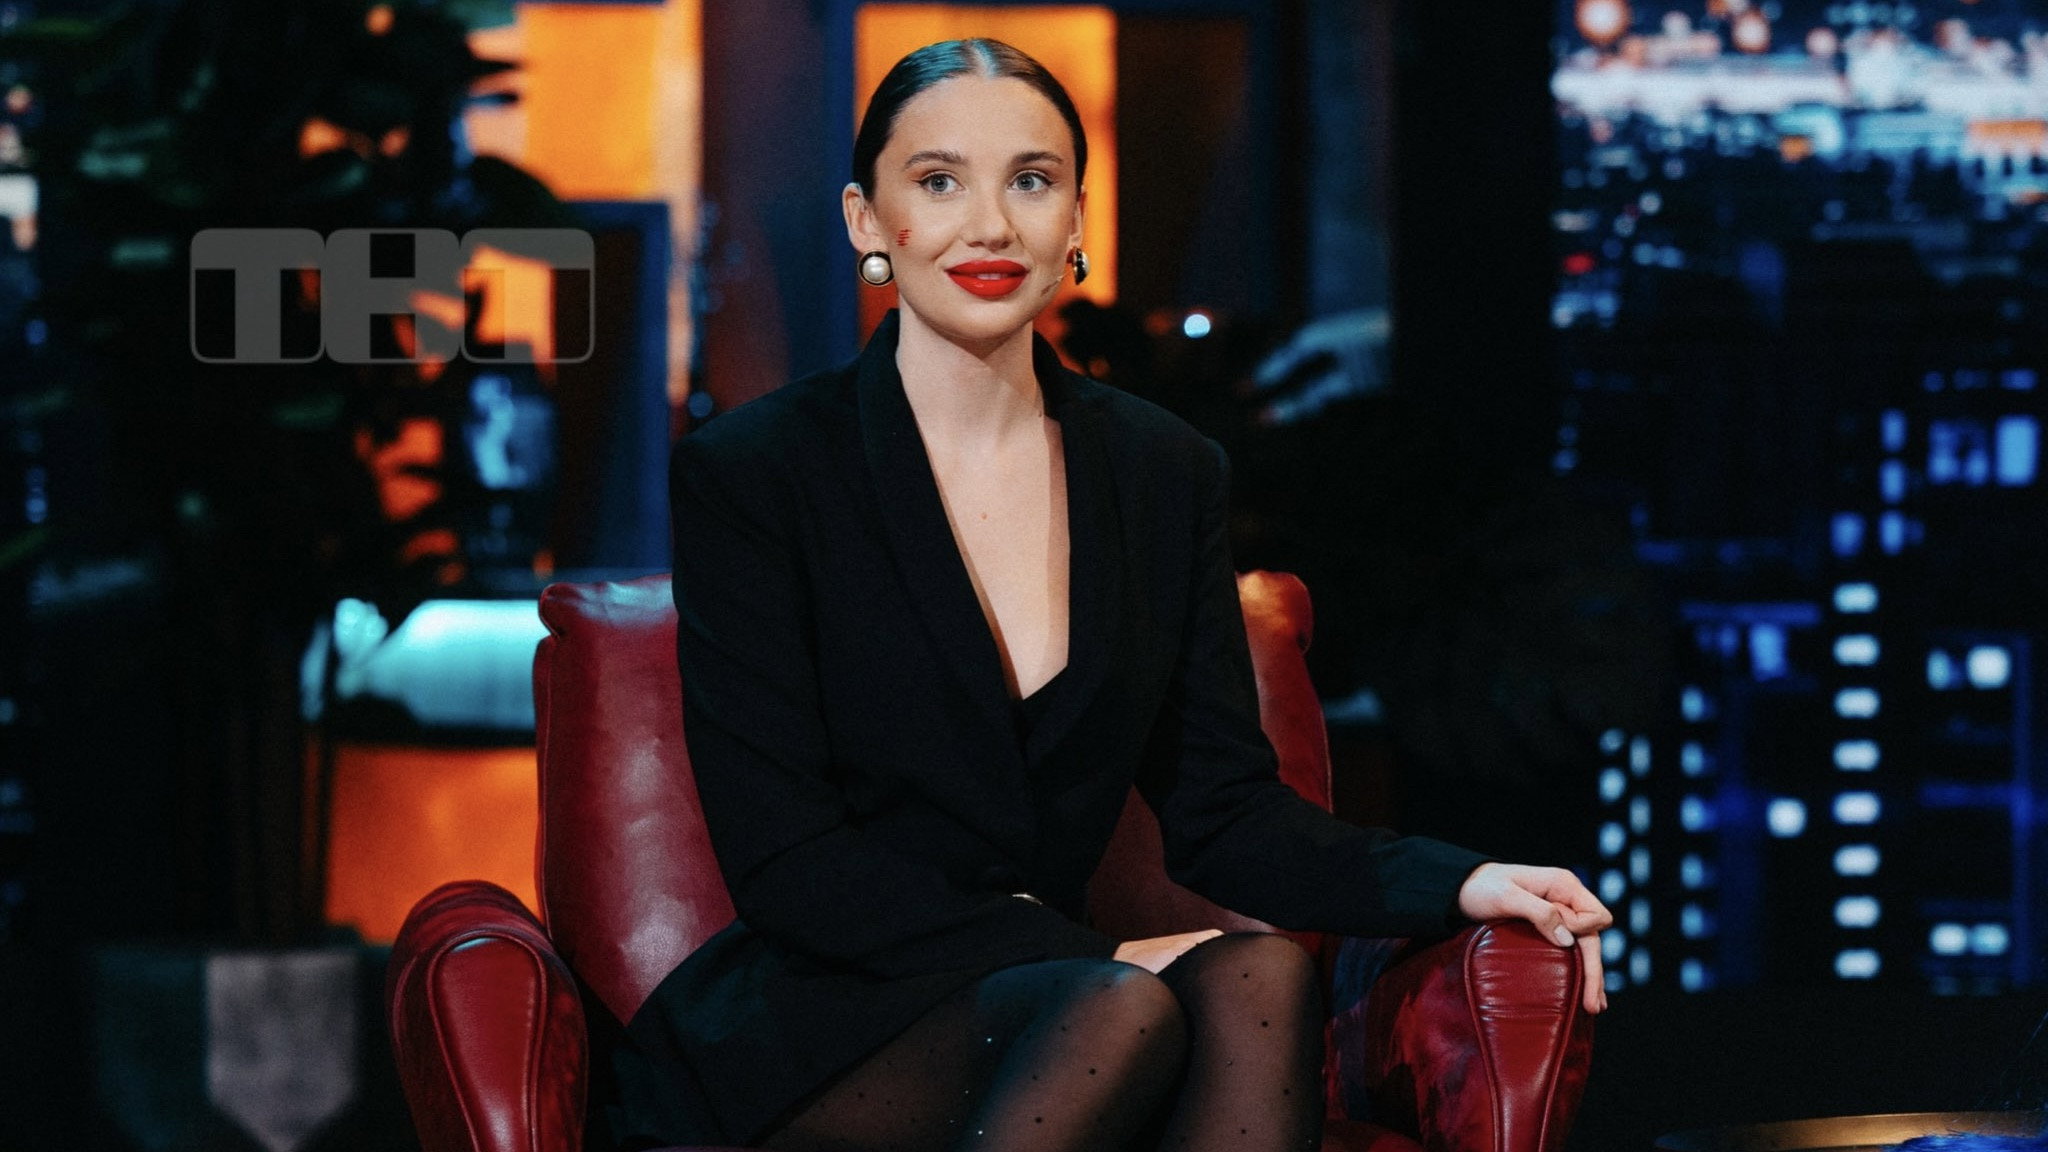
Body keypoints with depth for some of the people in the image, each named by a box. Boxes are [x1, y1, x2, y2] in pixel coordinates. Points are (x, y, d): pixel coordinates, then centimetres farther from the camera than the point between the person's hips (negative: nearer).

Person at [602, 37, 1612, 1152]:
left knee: (1259, 978, -29)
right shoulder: (747, 474, -5)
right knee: (1128, 1010, -33)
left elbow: (1221, 809, 9)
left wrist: (1461, 883, -10)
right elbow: (784, 860, -11)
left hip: (1043, 1008, 4)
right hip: (790, 1047, -4)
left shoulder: (1166, 473, 10)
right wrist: (1099, 959, -19)